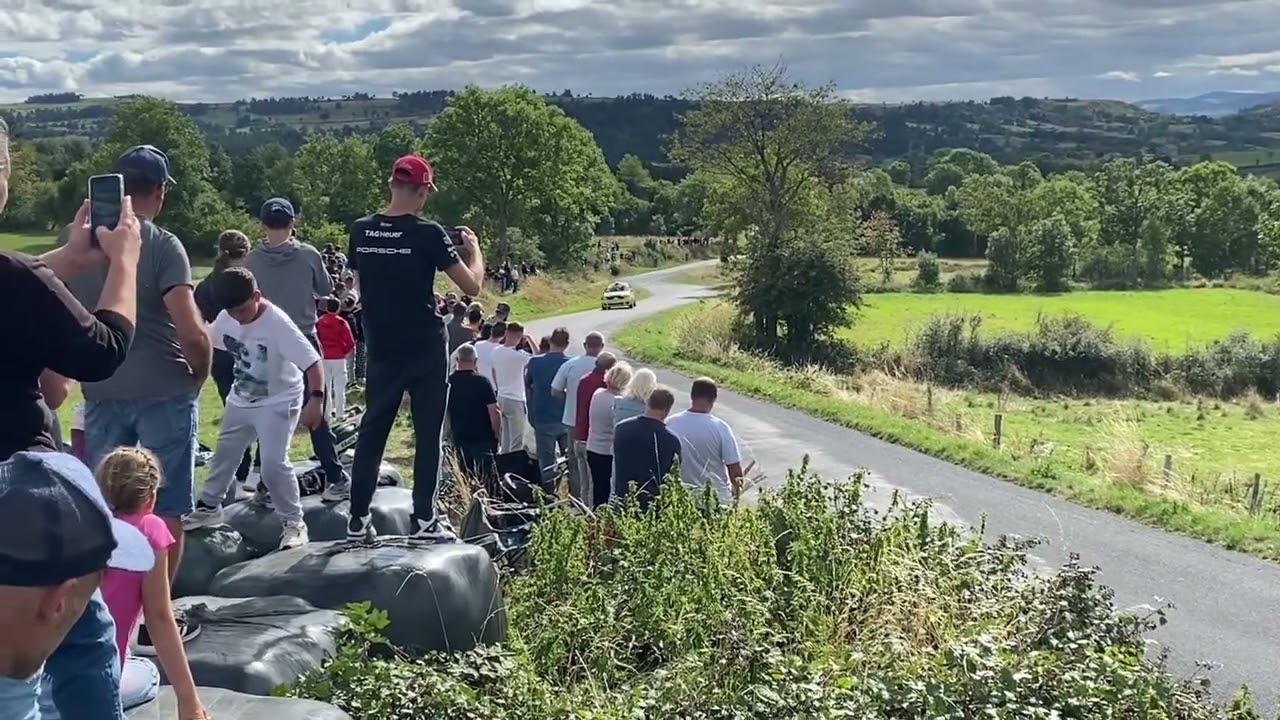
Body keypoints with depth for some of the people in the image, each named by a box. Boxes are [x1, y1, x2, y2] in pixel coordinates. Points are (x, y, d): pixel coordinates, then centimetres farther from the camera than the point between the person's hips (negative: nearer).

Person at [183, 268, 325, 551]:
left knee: (273, 463, -15)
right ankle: (209, 507, 40)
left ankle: (294, 523, 1)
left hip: (278, 403, -7)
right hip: (241, 400, 7)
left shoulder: (278, 323, -29)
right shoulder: (227, 317, -9)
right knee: (223, 453, 19)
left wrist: (316, 399, -44)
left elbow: (312, 362, -33)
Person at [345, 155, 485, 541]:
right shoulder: (429, 234, -13)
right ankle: (424, 518, 5)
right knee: (428, 432, 4)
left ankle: (358, 519, 12)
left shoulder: (361, 231, 2)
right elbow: (472, 285, -10)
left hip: (381, 349, 4)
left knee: (372, 430, 10)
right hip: (426, 349, -4)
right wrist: (474, 247, 6)